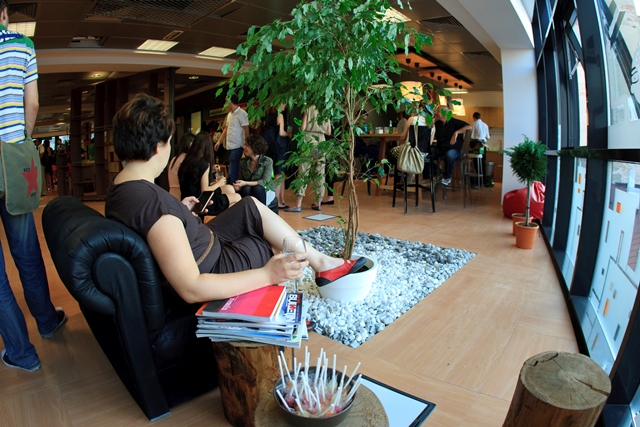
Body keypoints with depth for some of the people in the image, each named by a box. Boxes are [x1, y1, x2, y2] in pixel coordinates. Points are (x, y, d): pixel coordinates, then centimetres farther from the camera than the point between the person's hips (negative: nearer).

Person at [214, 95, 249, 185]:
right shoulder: (229, 114, 15)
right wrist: (219, 141, 20)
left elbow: (246, 130, -12)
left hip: (237, 146, -8)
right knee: (233, 171, 13)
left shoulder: (242, 113, -10)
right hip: (229, 146, 8)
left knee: (232, 173, -11)